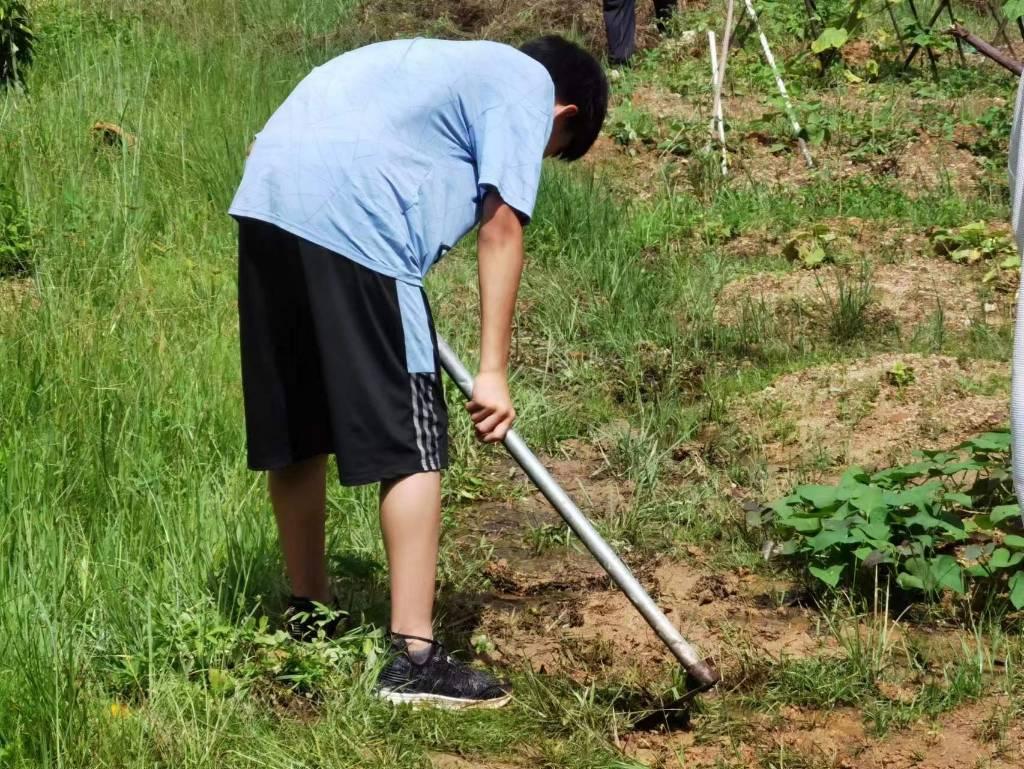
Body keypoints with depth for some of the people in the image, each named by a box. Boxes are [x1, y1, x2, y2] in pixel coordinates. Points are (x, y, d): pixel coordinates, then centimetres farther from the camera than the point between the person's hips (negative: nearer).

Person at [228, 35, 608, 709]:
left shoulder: (453, 66, 34)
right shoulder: (529, 86, 10)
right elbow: (502, 230, 0)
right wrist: (493, 372, -1)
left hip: (265, 201, 9)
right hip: (352, 223, -8)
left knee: (295, 432, 19)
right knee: (413, 445, -4)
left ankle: (309, 611, 33)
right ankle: (414, 657, -5)